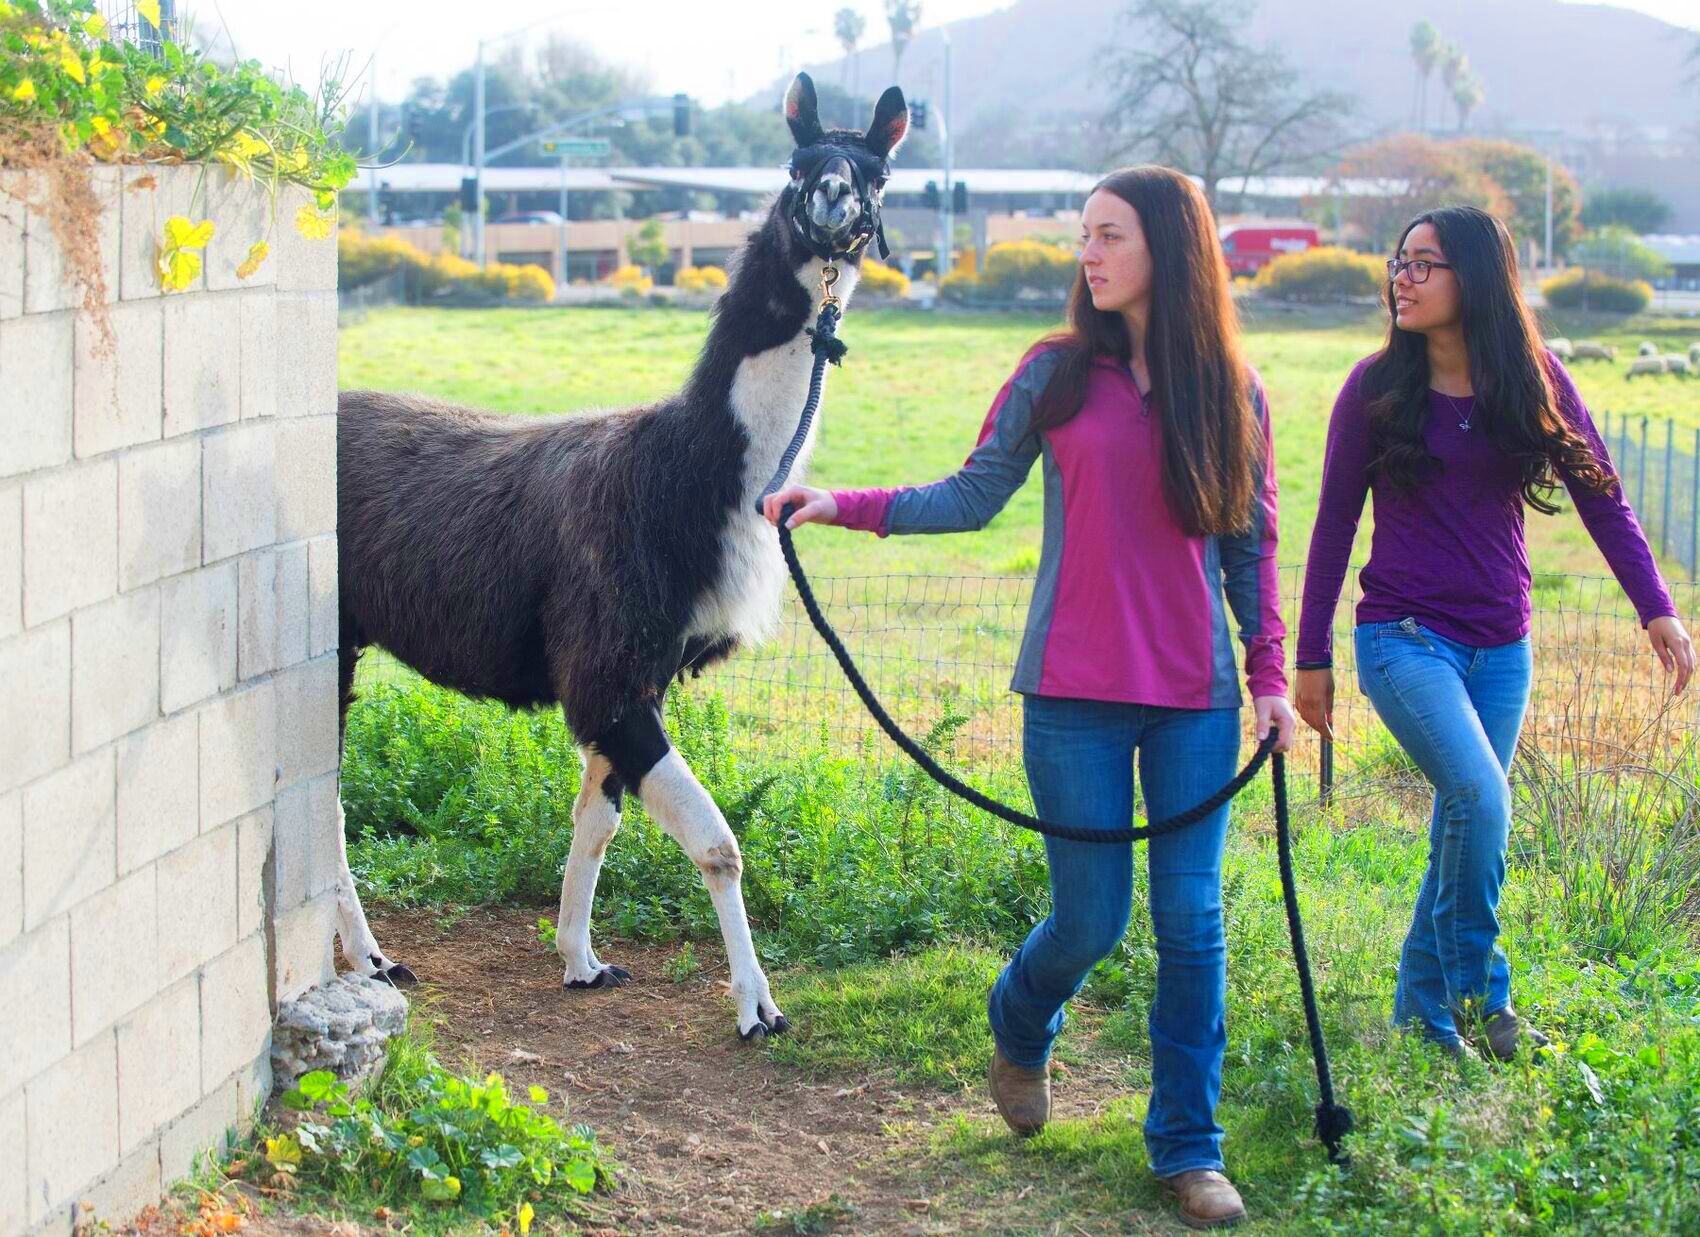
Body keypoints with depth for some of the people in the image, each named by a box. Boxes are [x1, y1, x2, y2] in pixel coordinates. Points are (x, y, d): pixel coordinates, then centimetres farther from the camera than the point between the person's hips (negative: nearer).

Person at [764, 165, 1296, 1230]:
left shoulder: (1233, 394, 5)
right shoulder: (1057, 374, 1)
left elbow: (1252, 547, 10)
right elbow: (972, 496, 2)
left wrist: (1269, 676, 4)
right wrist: (841, 506, -8)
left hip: (1195, 700, 1)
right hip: (1078, 693, -1)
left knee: (1193, 920, 0)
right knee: (1092, 919, 2)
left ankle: (1189, 1145, 14)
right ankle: (1021, 1029, 37)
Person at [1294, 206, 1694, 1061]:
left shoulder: (1534, 381, 0)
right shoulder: (1377, 387, -3)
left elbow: (1600, 498, 2)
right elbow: (1335, 524, 2)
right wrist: (1311, 656, 2)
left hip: (1499, 646, 3)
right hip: (1404, 636, -3)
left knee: (1465, 827, 8)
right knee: (1480, 799, -22)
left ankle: (1421, 1015, 22)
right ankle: (1478, 998, -7)